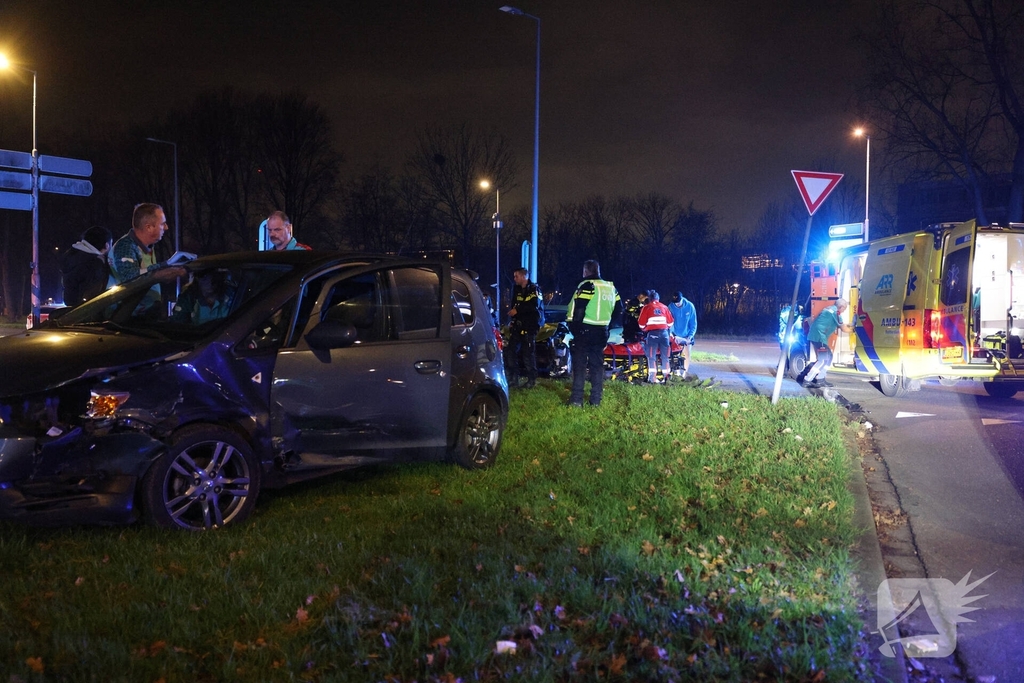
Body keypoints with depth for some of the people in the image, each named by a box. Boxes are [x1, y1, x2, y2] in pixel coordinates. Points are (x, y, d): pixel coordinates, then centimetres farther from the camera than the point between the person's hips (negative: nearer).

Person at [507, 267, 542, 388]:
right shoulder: (516, 289, 16)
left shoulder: (534, 289, -5)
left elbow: (534, 306, -20)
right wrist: (511, 320, 10)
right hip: (517, 326, 7)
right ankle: (514, 377, 15)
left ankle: (532, 379, -2)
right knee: (514, 351, 6)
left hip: (529, 327, -7)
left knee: (529, 353, -8)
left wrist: (517, 310, -20)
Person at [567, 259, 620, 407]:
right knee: (597, 364, 11)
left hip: (584, 330, -6)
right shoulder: (610, 287, 12)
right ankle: (596, 399, 10)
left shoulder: (587, 286, -12)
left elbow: (579, 310, -18)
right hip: (601, 331, 7)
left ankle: (576, 399, -7)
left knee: (579, 364, -3)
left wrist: (574, 327, -11)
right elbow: (618, 308, 17)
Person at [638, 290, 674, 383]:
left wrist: (644, 330, 24)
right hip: (664, 332, 3)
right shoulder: (664, 307, 14)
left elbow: (641, 324, 3)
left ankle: (653, 378, -6)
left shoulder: (646, 307, 4)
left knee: (651, 357, 1)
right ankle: (666, 377, 11)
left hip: (652, 333, -3)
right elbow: (670, 322, 15)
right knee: (665, 356, 9)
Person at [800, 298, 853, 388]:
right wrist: (851, 329, 19)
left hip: (815, 335, 10)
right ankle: (807, 380, -14)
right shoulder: (836, 311, -8)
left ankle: (820, 380, 16)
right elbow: (843, 328, 1)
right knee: (823, 359, -10)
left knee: (828, 357, 17)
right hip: (819, 336, -10)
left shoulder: (830, 309, 20)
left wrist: (847, 326, 36)